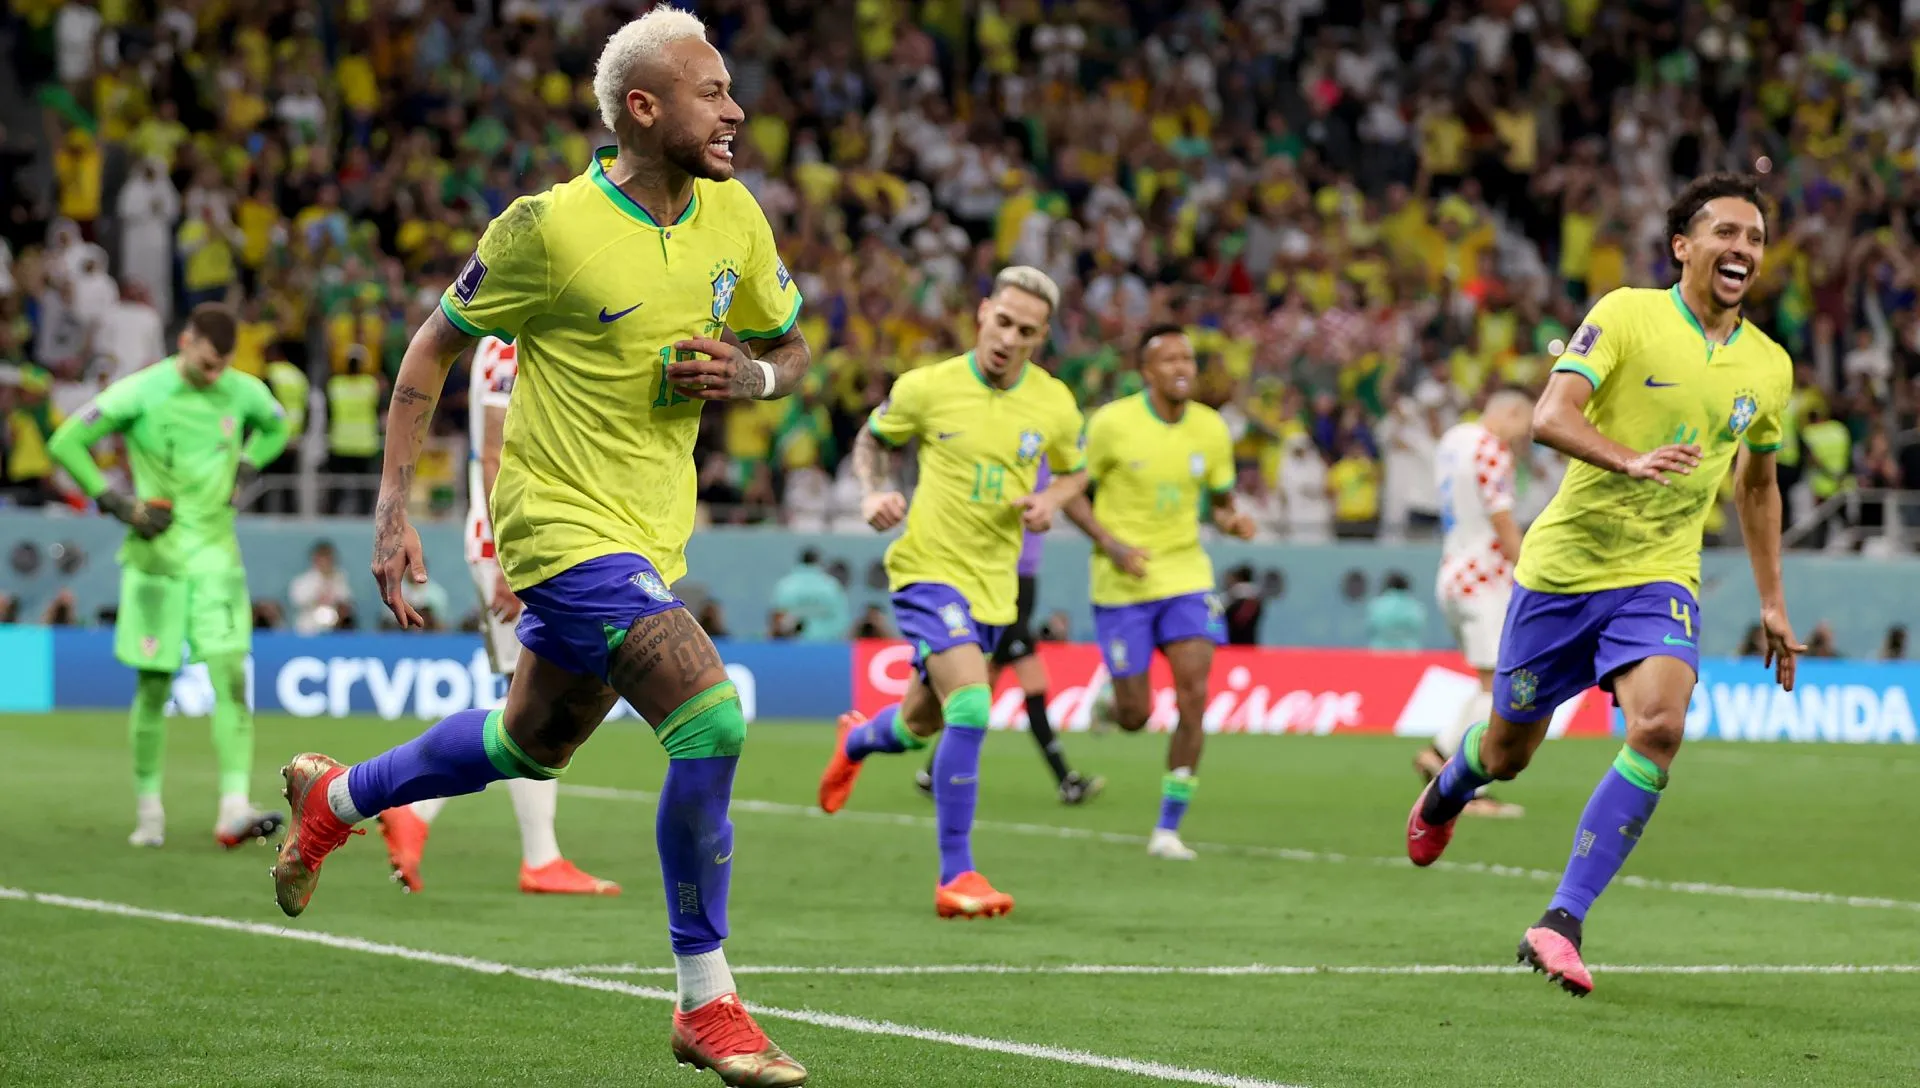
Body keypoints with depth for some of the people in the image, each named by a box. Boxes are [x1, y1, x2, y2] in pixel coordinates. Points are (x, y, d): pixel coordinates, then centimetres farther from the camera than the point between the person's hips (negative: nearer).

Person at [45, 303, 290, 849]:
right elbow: (66, 442, -5)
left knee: (231, 676, -11)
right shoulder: (141, 392, -9)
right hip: (156, 554, -2)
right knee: (153, 686, 2)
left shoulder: (244, 393, 2)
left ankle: (234, 808, -15)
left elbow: (276, 427, 25)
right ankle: (148, 808, 16)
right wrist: (116, 502, -10)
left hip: (217, 555, 2)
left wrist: (243, 470, 8)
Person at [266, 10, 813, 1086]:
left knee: (531, 747, 23)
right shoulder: (549, 228, -16)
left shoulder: (733, 215, 1)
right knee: (712, 721, -22)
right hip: (565, 522, -8)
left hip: (650, 533, 8)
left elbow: (794, 349, 16)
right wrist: (393, 512, -8)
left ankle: (337, 797, 50)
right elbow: (432, 349, -5)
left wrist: (746, 373, -8)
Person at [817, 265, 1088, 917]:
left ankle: (857, 741, 59)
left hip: (993, 583, 5)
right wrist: (875, 493, -11)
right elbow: (873, 440, 8)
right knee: (971, 711, -25)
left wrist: (1050, 503, -5)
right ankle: (956, 875, -18)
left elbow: (1074, 471, 17)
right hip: (927, 569, -5)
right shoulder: (927, 388, -9)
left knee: (923, 724, 21)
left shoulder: (1054, 405, -2)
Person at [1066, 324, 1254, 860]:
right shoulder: (1112, 423, -9)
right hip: (1123, 582, -3)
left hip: (1187, 576, 3)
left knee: (1193, 696, -13)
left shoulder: (1211, 429, 2)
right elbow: (1072, 493, -3)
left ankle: (1168, 828, -3)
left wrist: (1233, 522, -10)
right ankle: (1111, 698, 40)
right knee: (1136, 716, -1)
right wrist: (1111, 544, -17)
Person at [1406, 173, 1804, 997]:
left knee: (1659, 725, -25)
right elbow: (1551, 416, -21)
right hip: (1563, 566, -2)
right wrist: (1631, 461, -39)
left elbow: (1757, 483, 22)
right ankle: (1444, 796, 50)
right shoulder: (1625, 314, -9)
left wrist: (1772, 601, 20)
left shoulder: (1768, 367, 6)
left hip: (1659, 578, 2)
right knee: (1508, 752, 10)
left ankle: (1560, 925, -21)